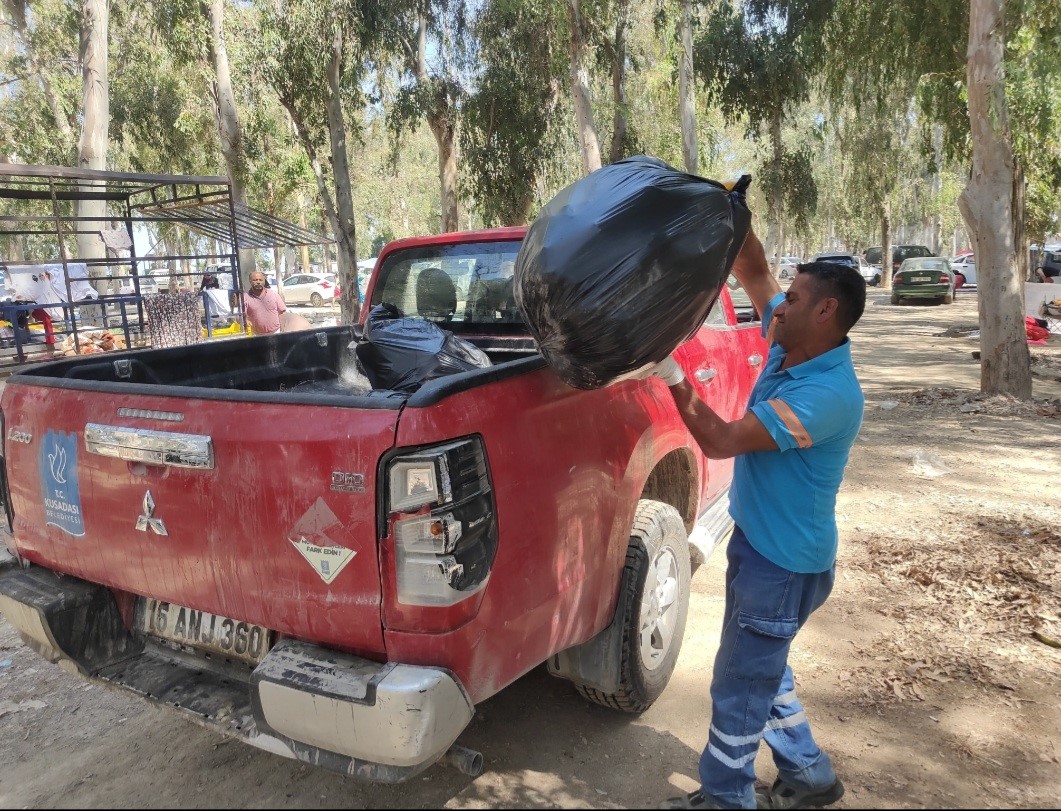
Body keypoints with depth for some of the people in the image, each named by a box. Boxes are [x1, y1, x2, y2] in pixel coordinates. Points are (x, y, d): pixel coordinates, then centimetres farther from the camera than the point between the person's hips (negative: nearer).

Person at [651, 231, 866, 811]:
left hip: (784, 563, -9)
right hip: (760, 544, 9)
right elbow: (752, 273, 8)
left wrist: (673, 377, -23)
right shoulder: (792, 346, -1)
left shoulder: (828, 393, -28)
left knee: (739, 686, 7)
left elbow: (721, 442, -29)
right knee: (765, 672, 24)